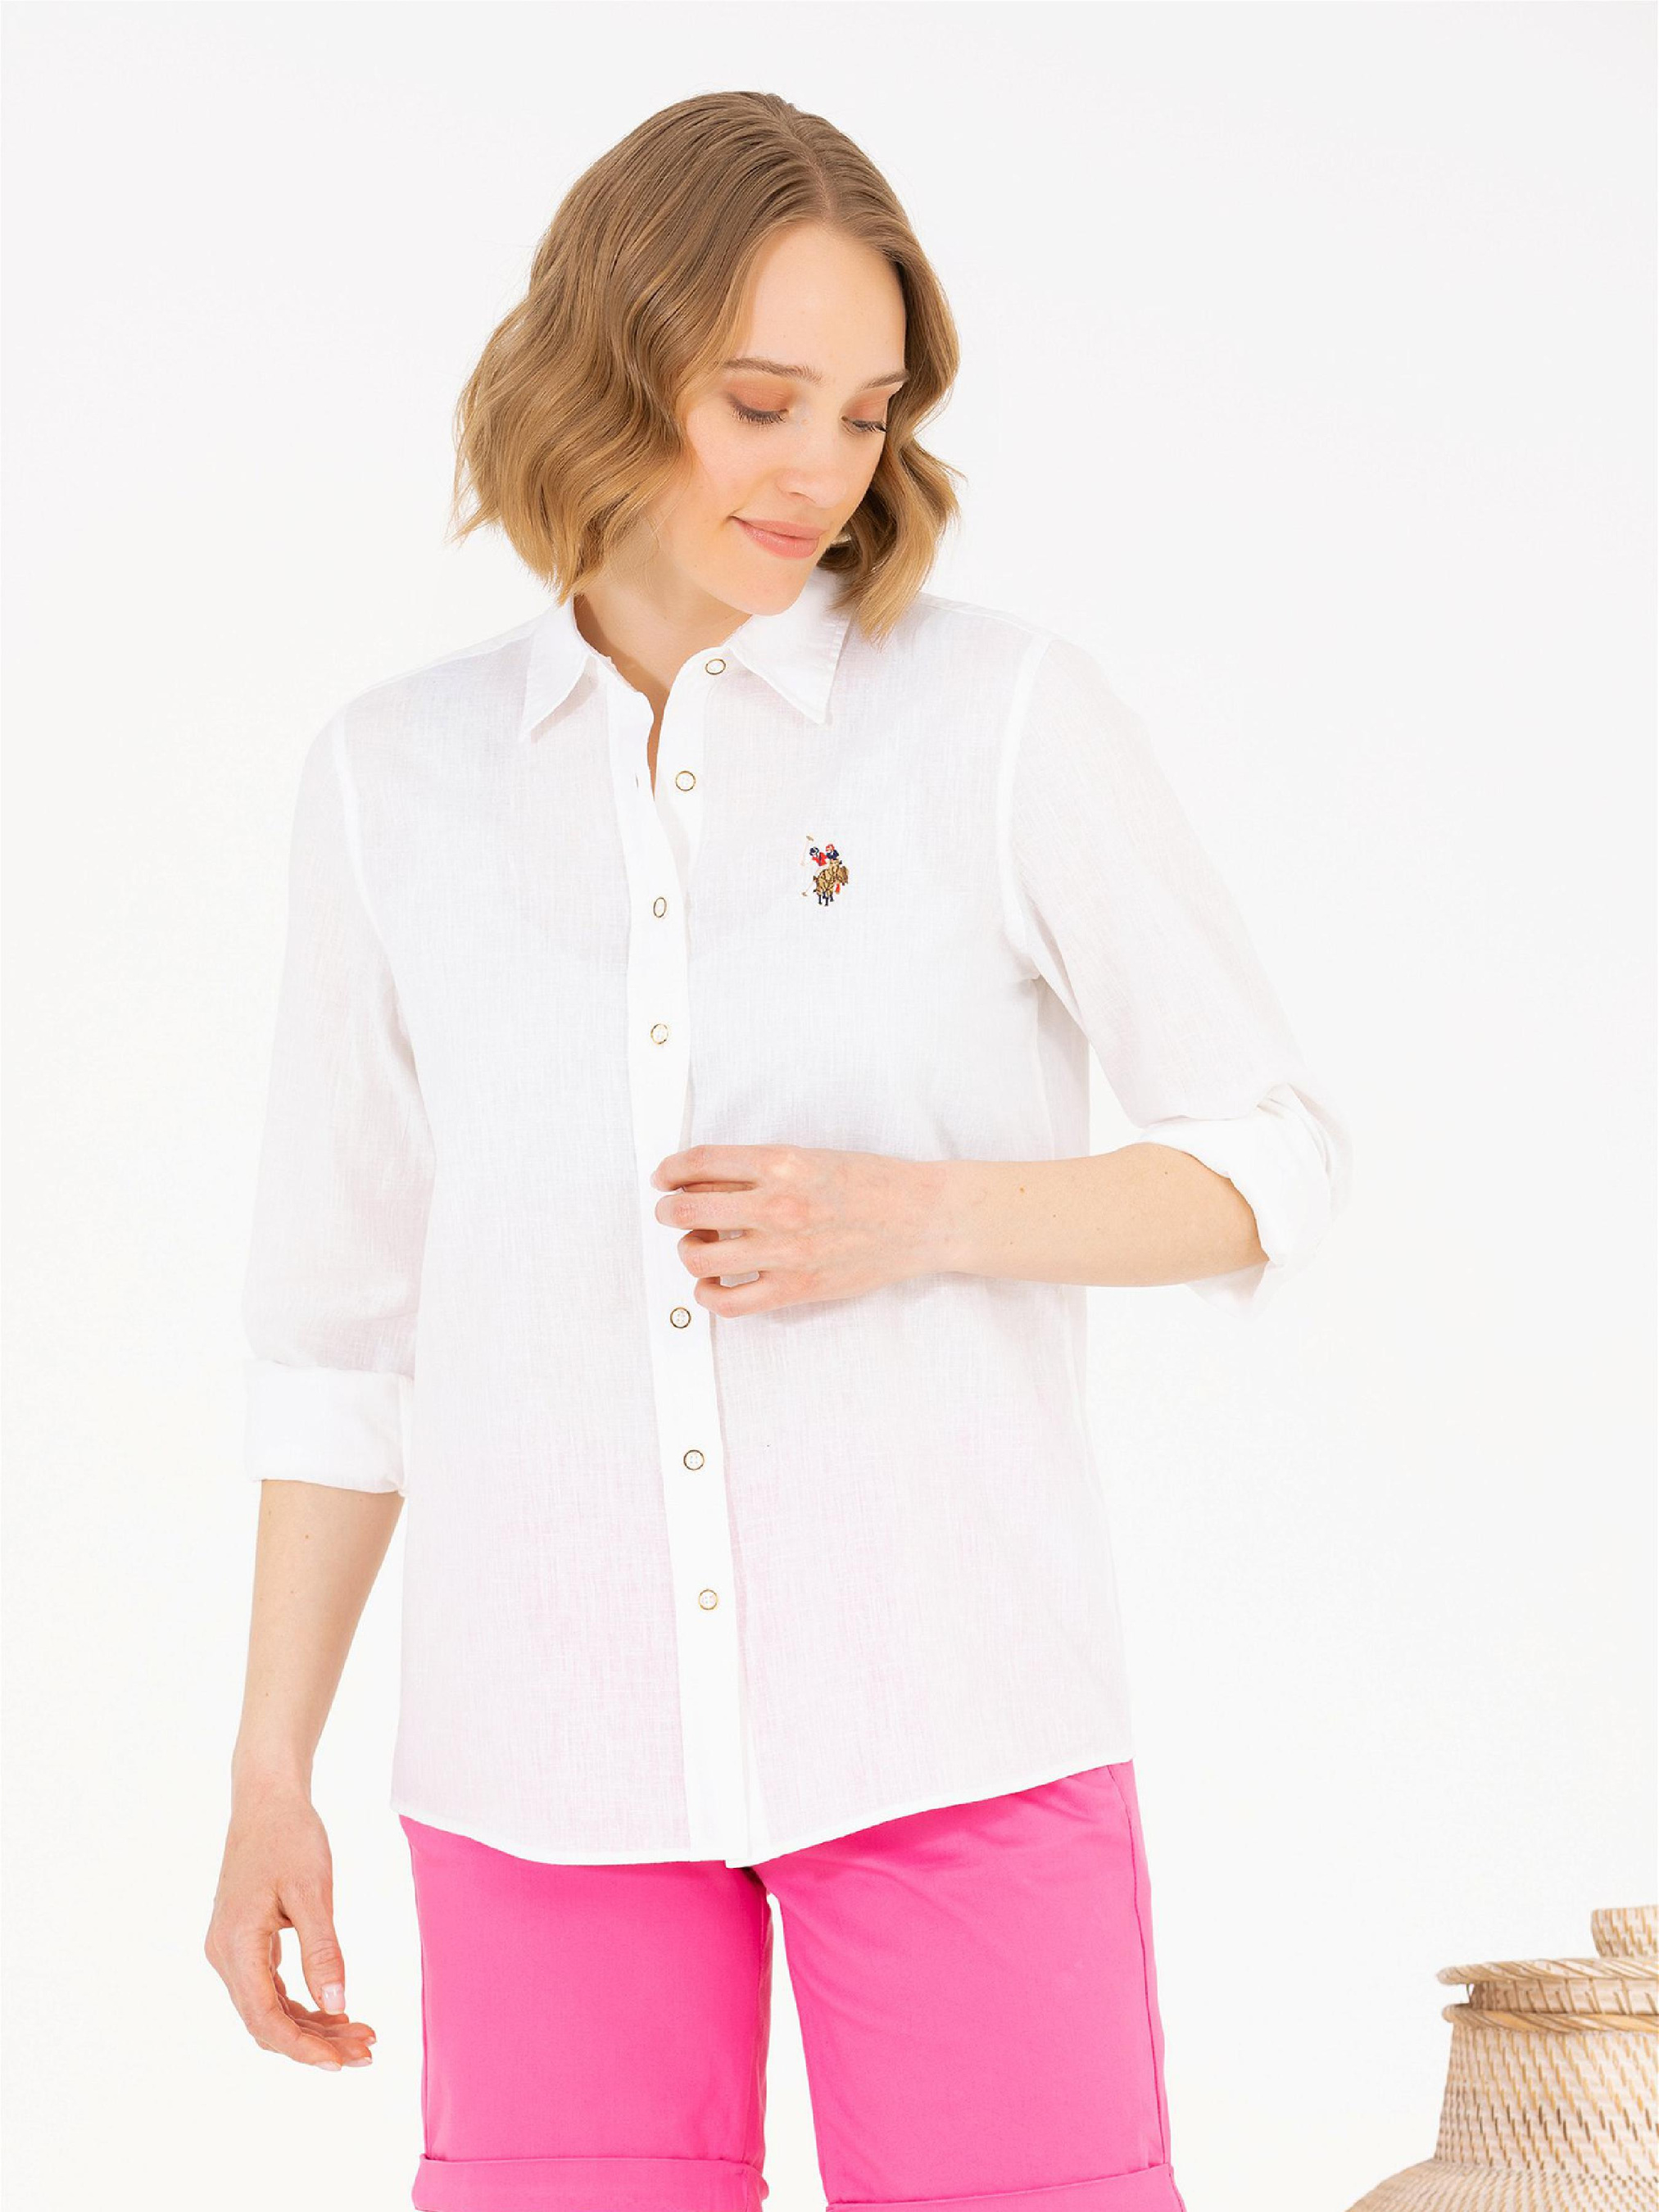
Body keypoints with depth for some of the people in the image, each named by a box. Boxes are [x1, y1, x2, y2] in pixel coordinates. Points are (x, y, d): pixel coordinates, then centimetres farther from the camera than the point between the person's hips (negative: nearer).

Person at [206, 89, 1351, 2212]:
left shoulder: (1010, 717, -4)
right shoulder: (396, 779, 4)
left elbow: (1275, 1161, 1)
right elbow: (349, 1309, 10)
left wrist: (910, 1219, -17)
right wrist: (268, 1773, 7)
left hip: (951, 1705, -2)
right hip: (555, 1731, 2)